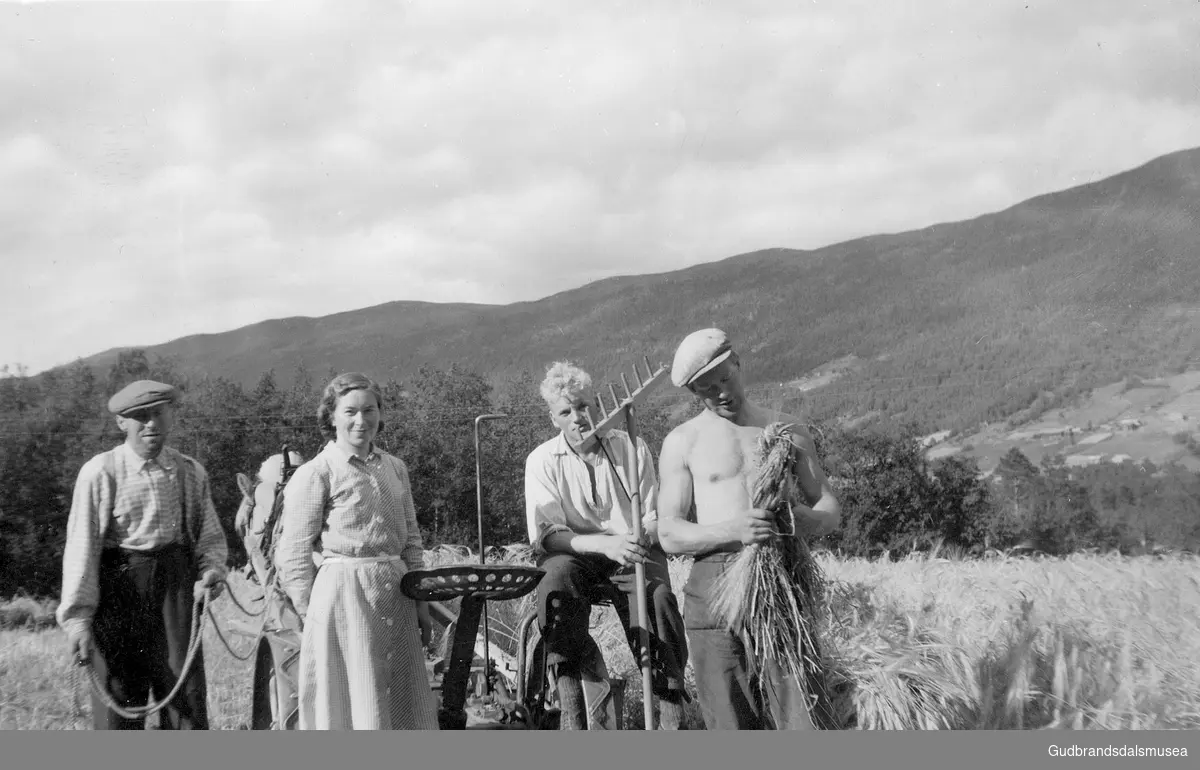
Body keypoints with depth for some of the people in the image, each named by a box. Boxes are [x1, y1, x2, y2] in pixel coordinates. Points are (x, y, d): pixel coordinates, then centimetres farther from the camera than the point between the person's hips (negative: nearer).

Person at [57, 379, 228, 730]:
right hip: (118, 590, -3)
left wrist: (211, 571, -7)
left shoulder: (191, 473, 6)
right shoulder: (100, 473, -5)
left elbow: (210, 536, 15)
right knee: (117, 705, 3)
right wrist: (78, 617, -11)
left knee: (187, 699, 0)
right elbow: (81, 546, -6)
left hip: (176, 588, 3)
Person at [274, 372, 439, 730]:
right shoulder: (315, 474, -6)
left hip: (396, 595, 6)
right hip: (344, 597, -6)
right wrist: (313, 615, -6)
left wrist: (421, 604, 13)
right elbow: (292, 556, -6)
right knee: (351, 708, -2)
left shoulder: (395, 468, 12)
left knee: (405, 707, 8)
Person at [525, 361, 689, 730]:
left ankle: (671, 711, -29)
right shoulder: (542, 461, 2)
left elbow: (656, 518, 7)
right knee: (558, 577, -36)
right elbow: (547, 534, -8)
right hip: (576, 554, -1)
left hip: (634, 554, 1)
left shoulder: (631, 448, 6)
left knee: (657, 597, -32)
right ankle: (570, 704, -39)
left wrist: (644, 538, -19)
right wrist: (605, 544, -25)